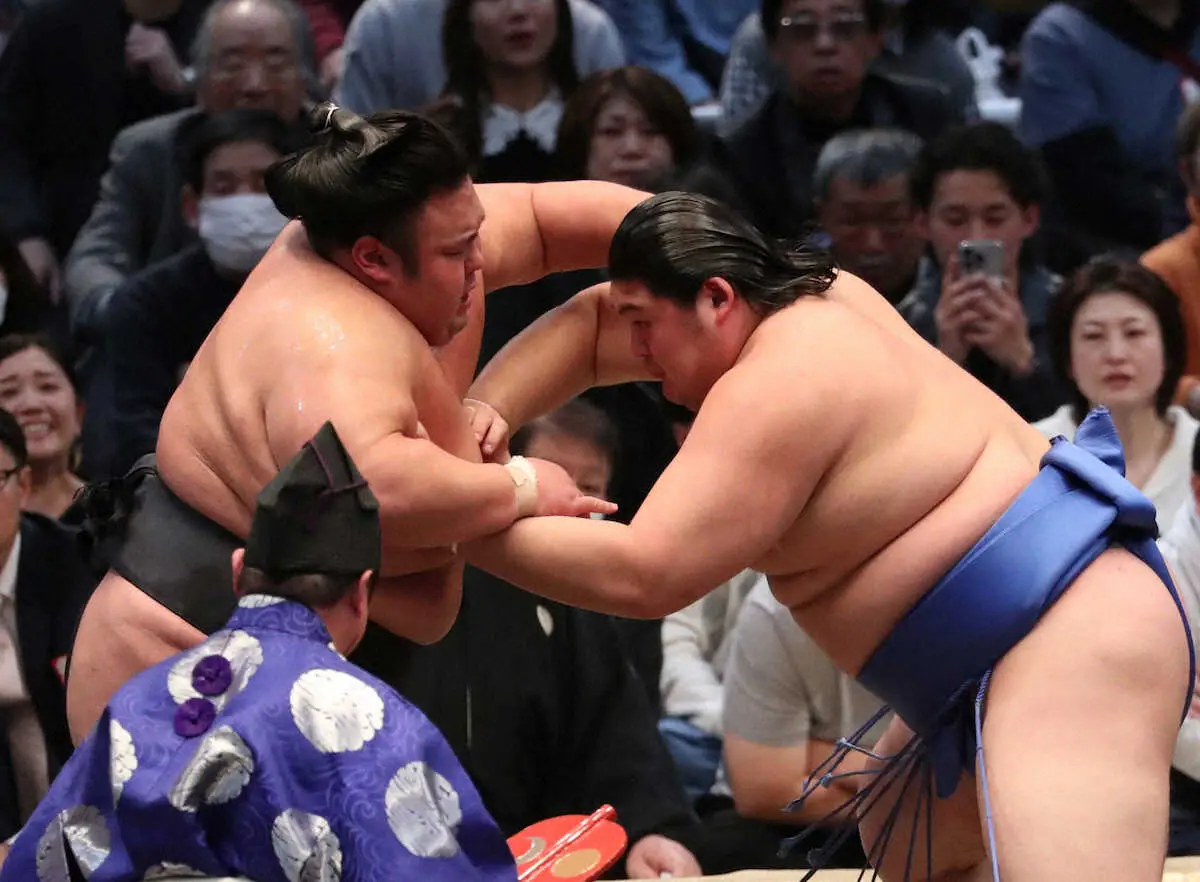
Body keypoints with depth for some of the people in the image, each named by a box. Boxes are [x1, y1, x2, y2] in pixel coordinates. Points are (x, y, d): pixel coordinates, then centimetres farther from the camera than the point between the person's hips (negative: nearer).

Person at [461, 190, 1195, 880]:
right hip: (1022, 650, 12)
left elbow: (643, 575, -21)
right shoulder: (794, 299, 10)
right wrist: (485, 413, 3)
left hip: (1072, 640, -12)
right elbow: (592, 323, 19)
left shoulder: (779, 385, -18)